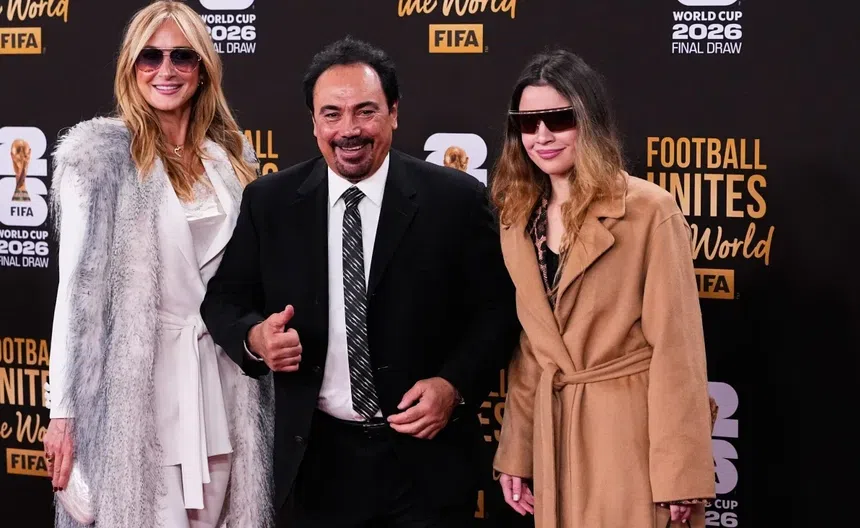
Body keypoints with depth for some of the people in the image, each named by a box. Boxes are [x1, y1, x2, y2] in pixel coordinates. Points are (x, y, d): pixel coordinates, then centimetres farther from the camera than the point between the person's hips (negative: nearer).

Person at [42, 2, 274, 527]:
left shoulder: (232, 156, 10)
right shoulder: (100, 155, -5)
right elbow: (77, 284, -9)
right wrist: (64, 411, -12)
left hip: (222, 380, 5)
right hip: (136, 384, -5)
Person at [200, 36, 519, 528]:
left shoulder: (457, 199, -4)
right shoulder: (269, 202, 2)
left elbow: (498, 309, -1)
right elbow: (224, 299, 5)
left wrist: (454, 385, -15)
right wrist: (256, 336, -16)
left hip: (427, 456, -1)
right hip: (315, 457, 2)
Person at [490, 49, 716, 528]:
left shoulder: (649, 210, -11)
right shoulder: (519, 219, 8)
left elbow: (676, 345, -12)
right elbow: (528, 347, 12)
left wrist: (679, 473, -14)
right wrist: (516, 453, 10)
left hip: (632, 429, -5)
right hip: (553, 430, 6)